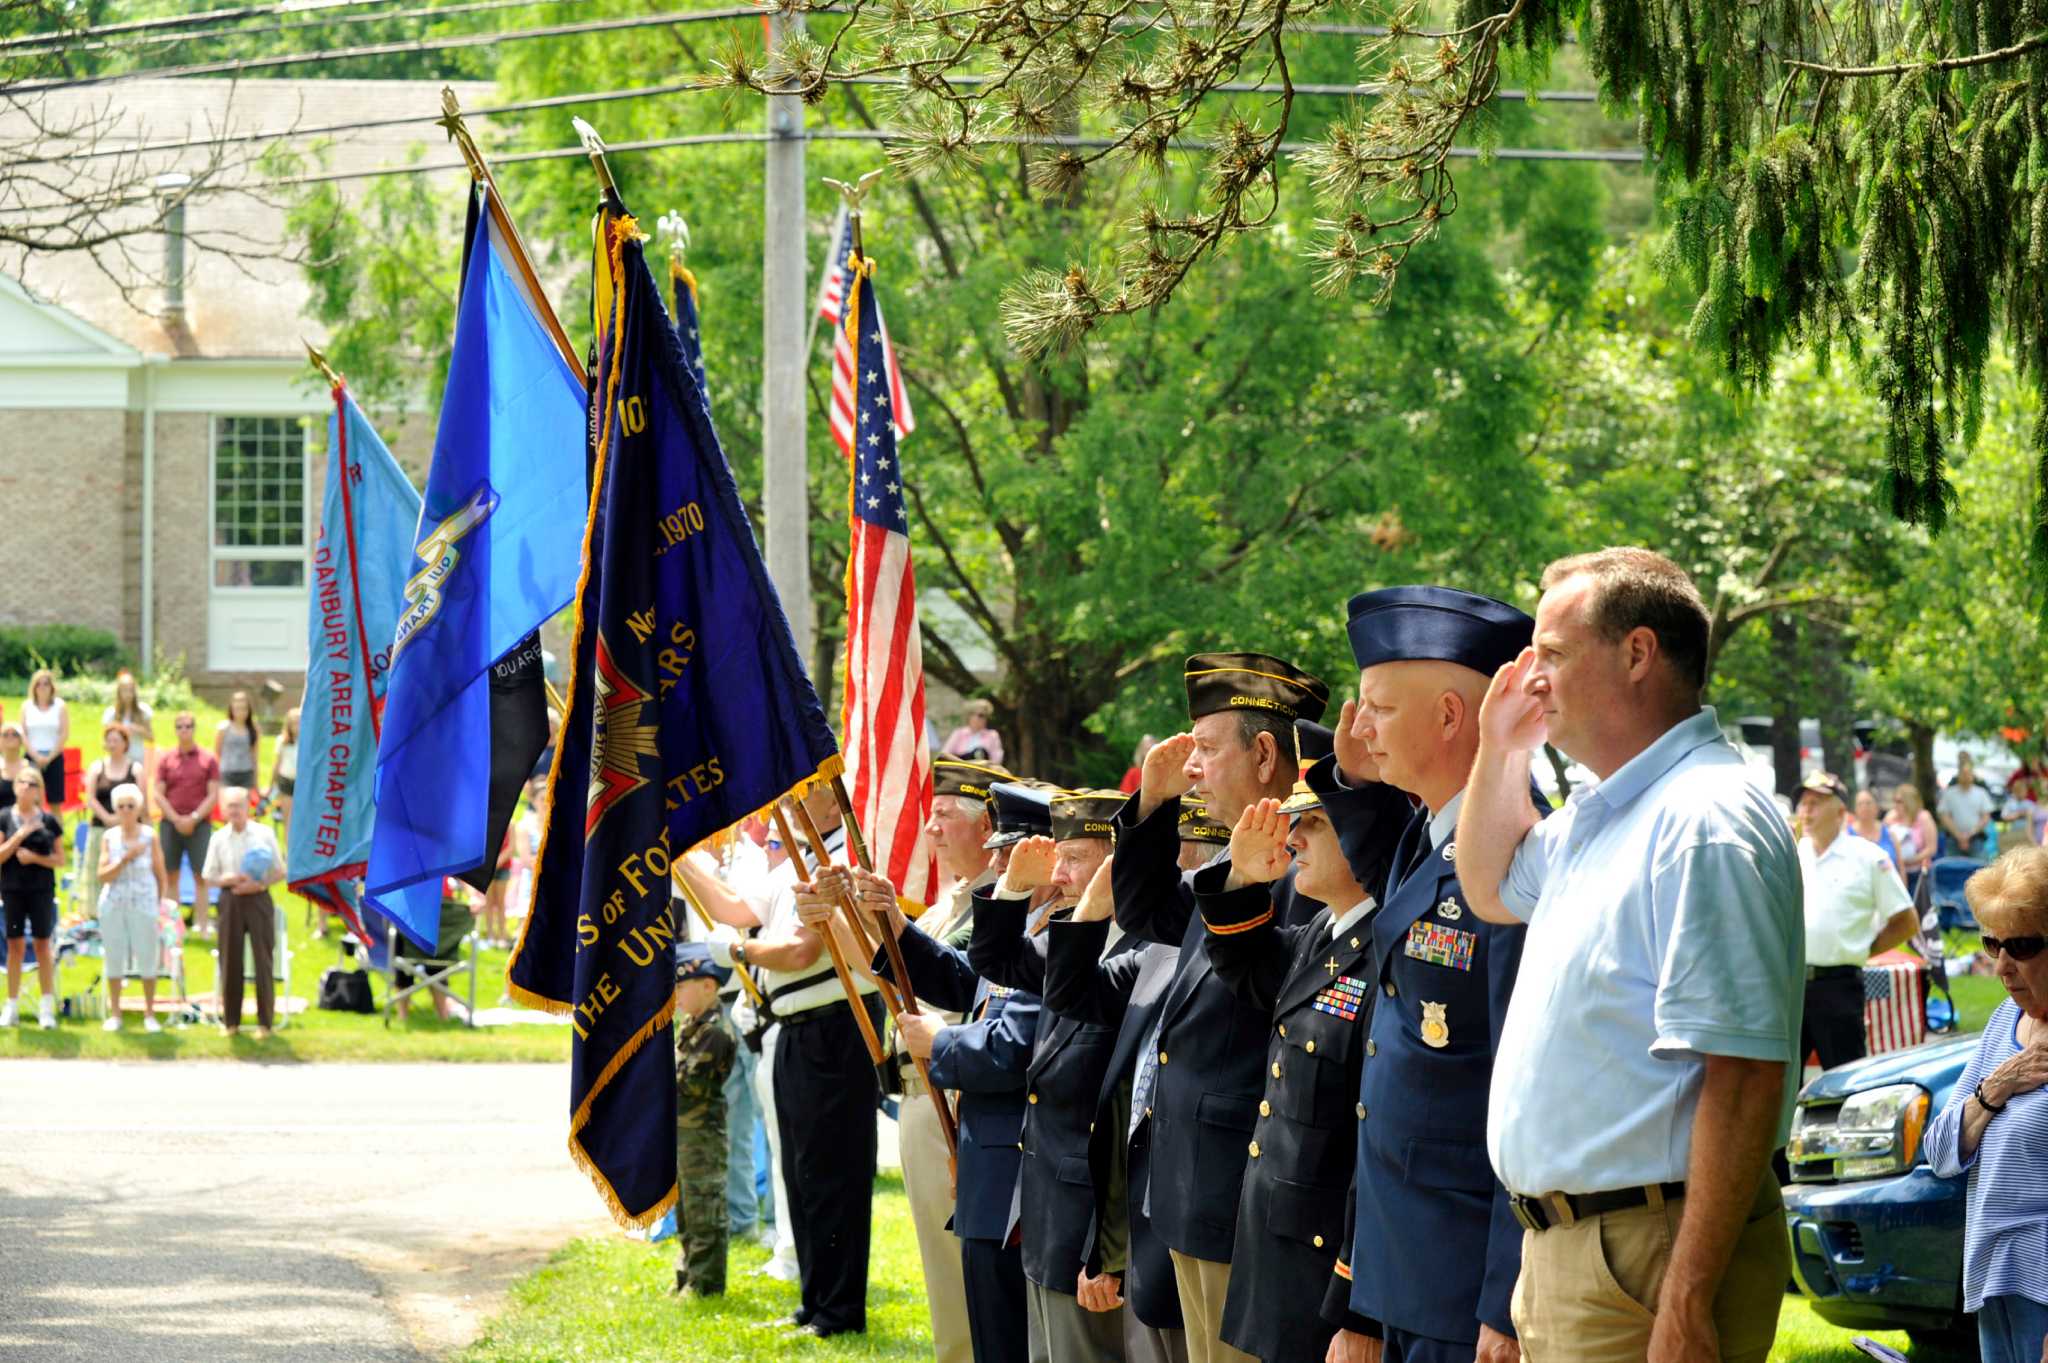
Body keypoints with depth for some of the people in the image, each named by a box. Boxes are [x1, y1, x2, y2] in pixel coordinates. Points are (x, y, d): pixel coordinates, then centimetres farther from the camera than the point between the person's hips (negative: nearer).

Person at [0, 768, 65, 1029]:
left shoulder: (48, 821, 1)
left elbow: (60, 859, 3)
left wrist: (35, 857, -13)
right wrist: (21, 834, -15)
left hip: (42, 890, 0)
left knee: (42, 944, 1)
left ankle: (47, 1007, 6)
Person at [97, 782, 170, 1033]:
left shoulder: (150, 836, -2)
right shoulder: (109, 838, 1)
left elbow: (162, 876, 3)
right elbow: (103, 875, -7)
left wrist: (162, 904, -1)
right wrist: (126, 858, -18)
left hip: (144, 905, -1)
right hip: (113, 905, 1)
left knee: (148, 957, 1)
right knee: (114, 957, 6)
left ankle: (149, 1014, 12)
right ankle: (114, 1014, 16)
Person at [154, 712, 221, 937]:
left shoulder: (209, 760, 3)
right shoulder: (166, 760, 7)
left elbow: (213, 795, -1)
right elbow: (159, 794, 3)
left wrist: (194, 818, -12)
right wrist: (176, 819, -9)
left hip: (199, 824, -2)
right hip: (170, 823, 2)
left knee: (200, 876, -2)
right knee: (170, 875, 3)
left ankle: (201, 924, 1)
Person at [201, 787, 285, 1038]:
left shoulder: (264, 835, 0)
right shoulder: (218, 839, 4)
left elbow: (280, 872, 3)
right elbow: (208, 877, 7)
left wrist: (259, 884, -14)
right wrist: (227, 879, -14)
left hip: (258, 899, -2)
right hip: (230, 901, 2)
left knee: (263, 960, -1)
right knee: (230, 961, 3)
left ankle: (265, 1022, 5)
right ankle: (230, 1021, 12)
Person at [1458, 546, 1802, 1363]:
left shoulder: (1703, 823, -18)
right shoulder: (1599, 818, 13)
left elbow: (1746, 1078, -25)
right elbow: (1494, 890, 36)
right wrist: (1500, 750, 17)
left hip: (1650, 1260, -10)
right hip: (1564, 1249, 10)